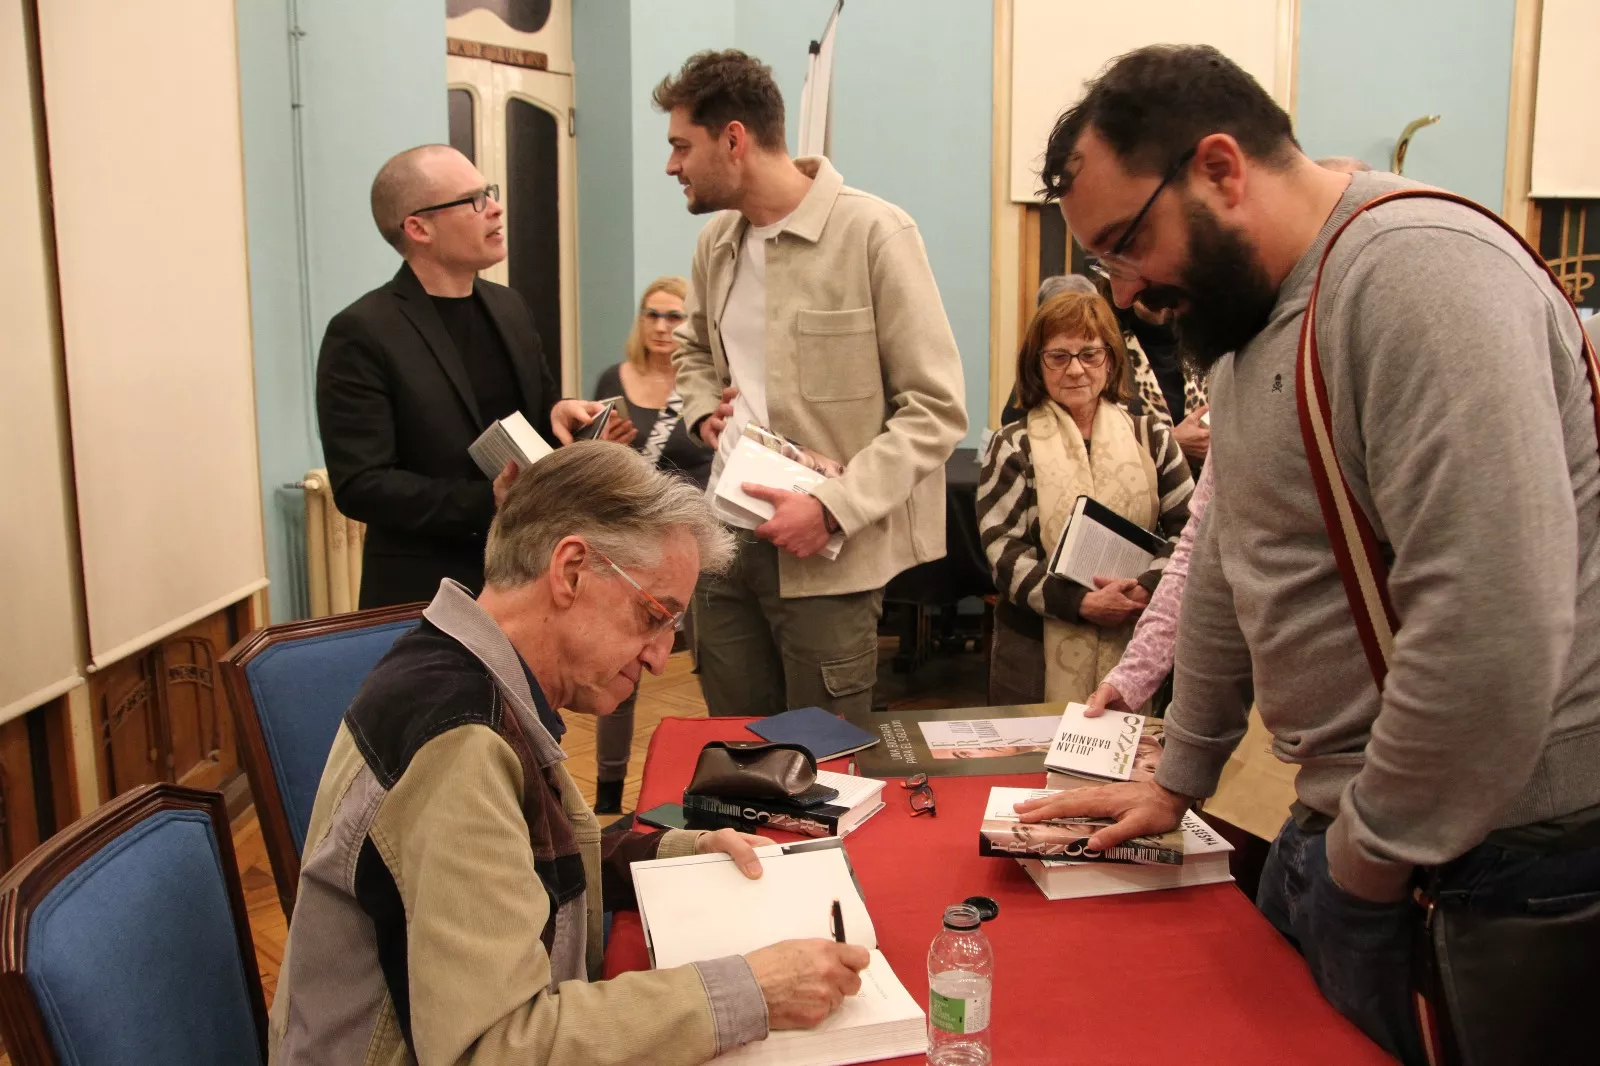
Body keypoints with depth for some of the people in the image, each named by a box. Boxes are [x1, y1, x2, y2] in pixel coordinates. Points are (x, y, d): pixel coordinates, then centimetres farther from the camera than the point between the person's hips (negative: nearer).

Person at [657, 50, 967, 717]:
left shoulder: (873, 233, -12)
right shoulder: (716, 241, 9)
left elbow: (936, 409, -13)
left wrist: (832, 509, -21)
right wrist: (703, 411, 6)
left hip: (829, 550, -6)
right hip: (724, 534, 6)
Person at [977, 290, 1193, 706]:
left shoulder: (1151, 437, 6)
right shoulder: (1013, 447, 0)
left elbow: (1190, 530, 2)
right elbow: (1002, 551, -8)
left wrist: (1149, 587, -16)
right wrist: (1080, 602, -19)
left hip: (1136, 647, 2)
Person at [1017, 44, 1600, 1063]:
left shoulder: (1420, 272, -22)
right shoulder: (1252, 317, 9)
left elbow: (1494, 633, -29)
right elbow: (1230, 565, 17)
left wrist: (1373, 854, -16)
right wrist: (1178, 779, 21)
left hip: (1502, 862, -8)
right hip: (1349, 831, 9)